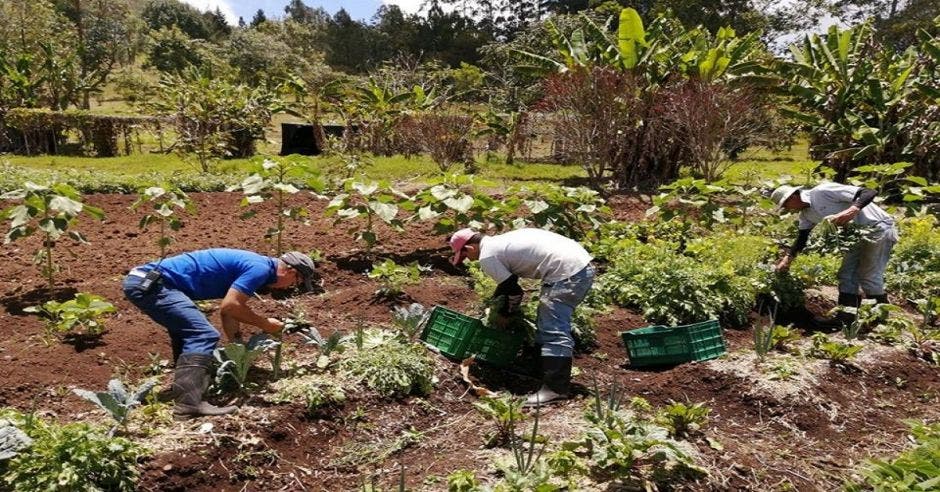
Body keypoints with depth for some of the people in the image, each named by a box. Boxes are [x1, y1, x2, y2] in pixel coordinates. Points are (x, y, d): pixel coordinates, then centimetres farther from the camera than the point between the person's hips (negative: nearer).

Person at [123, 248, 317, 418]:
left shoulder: (249, 266, 18)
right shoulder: (260, 268, -12)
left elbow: (230, 311, 24)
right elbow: (229, 306, -18)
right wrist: (265, 324, -5)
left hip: (143, 281, 11)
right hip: (149, 284, -11)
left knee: (188, 331, 27)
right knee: (204, 335, -17)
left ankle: (181, 388, 36)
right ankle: (188, 403, -23)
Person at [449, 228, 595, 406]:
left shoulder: (486, 256, -8)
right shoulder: (498, 242, 22)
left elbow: (513, 290, -6)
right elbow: (507, 279, 33)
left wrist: (507, 314, 13)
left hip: (566, 273, -11)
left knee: (553, 332, -11)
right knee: (546, 325, 20)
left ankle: (555, 388, -12)